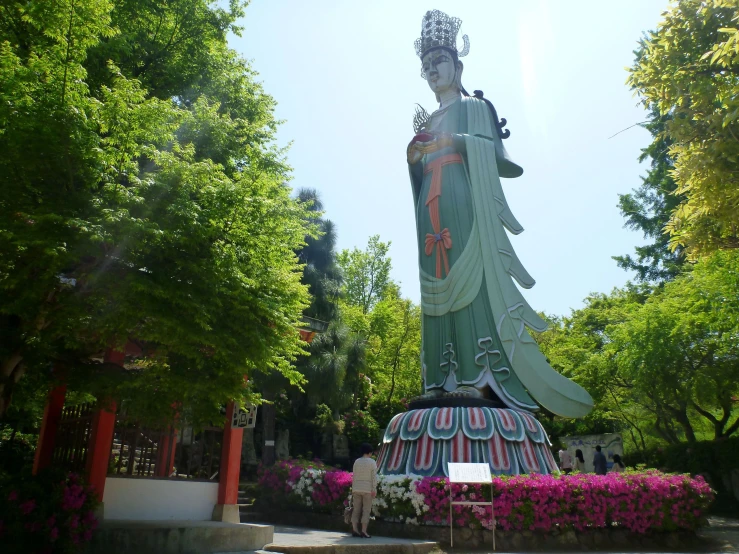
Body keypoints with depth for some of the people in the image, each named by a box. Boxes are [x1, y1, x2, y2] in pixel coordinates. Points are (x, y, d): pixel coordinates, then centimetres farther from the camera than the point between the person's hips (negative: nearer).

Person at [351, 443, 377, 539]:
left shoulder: (357, 461, 7)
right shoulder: (372, 462, -4)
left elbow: (354, 476, 7)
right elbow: (374, 476, -9)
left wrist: (353, 488, 11)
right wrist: (374, 489, -9)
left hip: (356, 489, 4)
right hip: (367, 489, -4)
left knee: (356, 510, 7)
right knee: (366, 510, 1)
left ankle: (354, 530, 5)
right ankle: (364, 531, -3)